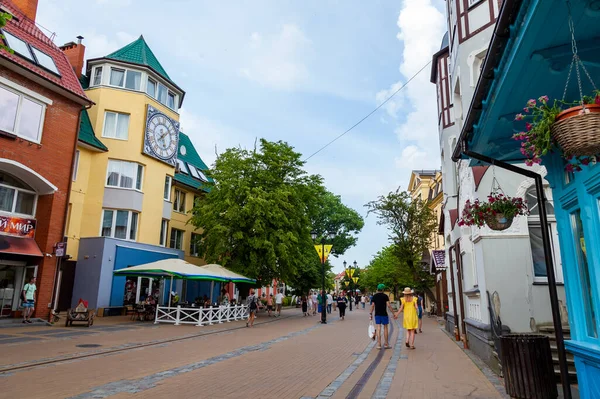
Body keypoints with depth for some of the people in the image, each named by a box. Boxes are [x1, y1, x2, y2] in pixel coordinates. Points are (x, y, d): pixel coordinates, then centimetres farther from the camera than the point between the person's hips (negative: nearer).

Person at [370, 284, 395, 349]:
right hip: (384, 314, -3)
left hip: (377, 314, 3)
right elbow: (388, 305, -11)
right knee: (385, 328, 9)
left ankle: (379, 345, 3)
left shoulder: (374, 296, 4)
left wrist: (371, 314, 8)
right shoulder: (385, 296, -5)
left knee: (378, 329, 4)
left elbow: (372, 305, 2)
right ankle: (386, 344, 14)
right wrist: (393, 313, -6)